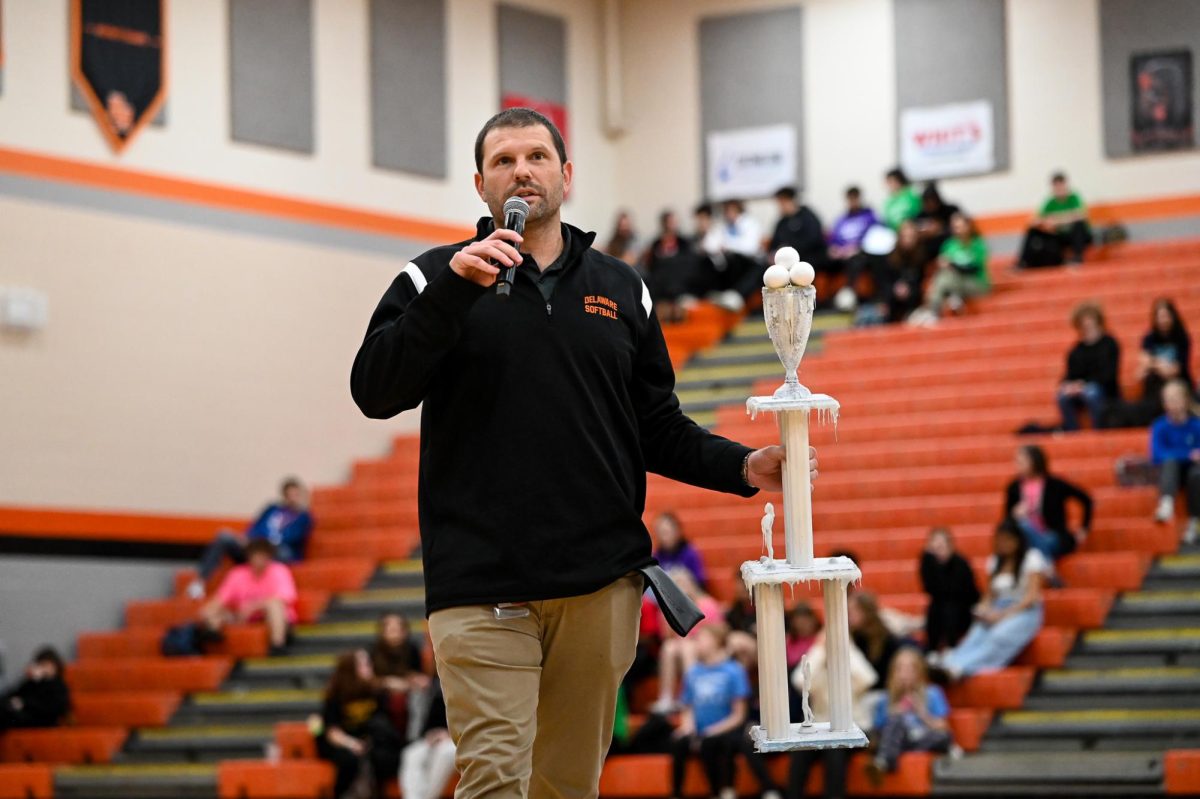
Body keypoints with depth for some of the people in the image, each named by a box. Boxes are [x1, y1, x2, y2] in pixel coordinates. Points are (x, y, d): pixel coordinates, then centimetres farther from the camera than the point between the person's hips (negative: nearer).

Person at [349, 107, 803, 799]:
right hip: (483, 585, -3)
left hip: (601, 582, 3)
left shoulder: (621, 288, 16)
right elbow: (376, 392, -8)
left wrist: (742, 468, 4)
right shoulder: (438, 279, 6)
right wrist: (455, 288, -17)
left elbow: (658, 429, 20)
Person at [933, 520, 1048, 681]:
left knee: (999, 637, -36)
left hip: (1023, 612, -5)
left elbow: (1032, 597, -8)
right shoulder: (995, 561, 18)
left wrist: (1003, 615, -16)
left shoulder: (1032, 558, 1)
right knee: (974, 637, -27)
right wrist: (984, 609, -5)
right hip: (995, 613, 5)